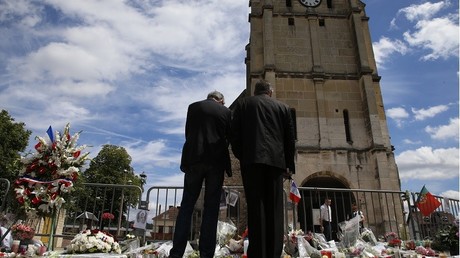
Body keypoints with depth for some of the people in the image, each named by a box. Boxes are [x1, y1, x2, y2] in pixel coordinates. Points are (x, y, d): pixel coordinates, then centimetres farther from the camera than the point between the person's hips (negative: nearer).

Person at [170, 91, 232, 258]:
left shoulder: (193, 107, 10)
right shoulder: (226, 111, 9)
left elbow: (187, 132, 13)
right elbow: (230, 137, 10)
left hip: (194, 159, 1)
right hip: (216, 161, 0)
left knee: (187, 205, 5)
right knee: (211, 208, 3)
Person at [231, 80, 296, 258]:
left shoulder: (243, 103, 15)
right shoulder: (283, 107, 18)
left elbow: (235, 134, 7)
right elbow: (290, 138, 14)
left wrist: (240, 156, 16)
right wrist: (289, 165, 18)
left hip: (252, 158, -1)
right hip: (276, 159, 1)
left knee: (256, 206, -4)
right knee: (274, 208, 2)